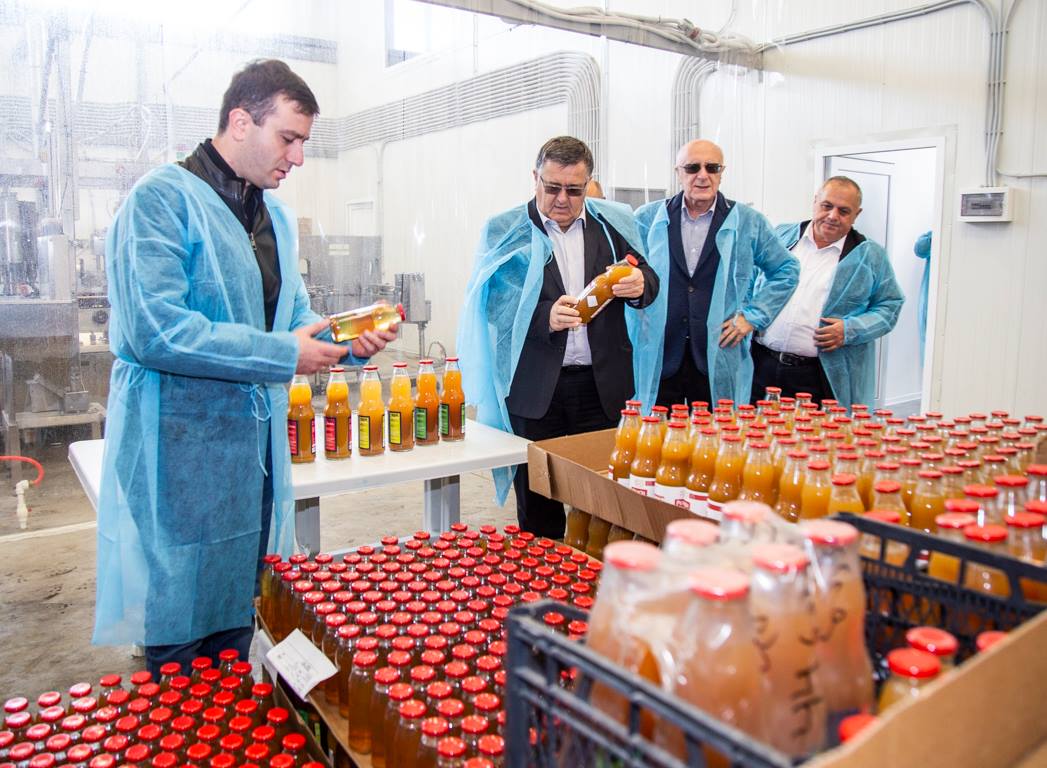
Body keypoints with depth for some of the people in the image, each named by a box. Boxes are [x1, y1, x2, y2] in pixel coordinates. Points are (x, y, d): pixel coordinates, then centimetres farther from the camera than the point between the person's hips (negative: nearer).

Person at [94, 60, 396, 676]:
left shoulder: (277, 216, 14)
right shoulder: (162, 199, -12)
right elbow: (153, 330, -23)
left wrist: (348, 341, 0)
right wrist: (284, 354, -21)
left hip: (256, 444, 8)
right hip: (181, 454, -8)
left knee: (237, 622, 19)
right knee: (180, 636, 5)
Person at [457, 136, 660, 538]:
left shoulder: (613, 223, 8)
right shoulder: (504, 231, 1)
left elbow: (648, 281, 9)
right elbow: (495, 304, -5)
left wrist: (640, 284, -15)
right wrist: (545, 317, -23)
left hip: (602, 382, 2)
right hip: (534, 385, -1)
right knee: (537, 506, 8)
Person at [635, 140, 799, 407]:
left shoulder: (749, 222, 6)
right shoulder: (648, 218, 6)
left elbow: (786, 270, 14)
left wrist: (754, 315, 4)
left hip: (719, 362, 0)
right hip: (659, 357, 1)